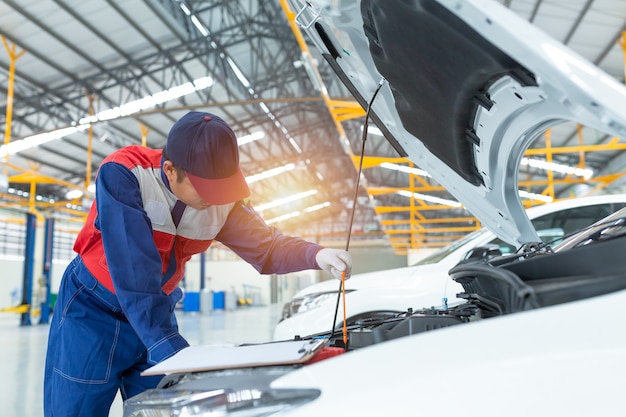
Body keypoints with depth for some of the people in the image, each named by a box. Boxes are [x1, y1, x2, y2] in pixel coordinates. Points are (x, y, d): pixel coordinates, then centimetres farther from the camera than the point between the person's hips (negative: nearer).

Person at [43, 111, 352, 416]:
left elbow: (265, 246, -7)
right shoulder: (122, 175, -28)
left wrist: (317, 255, -28)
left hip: (158, 312, 4)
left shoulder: (223, 200, -13)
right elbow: (133, 274, -33)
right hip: (92, 308, -3)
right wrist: (170, 349, -36)